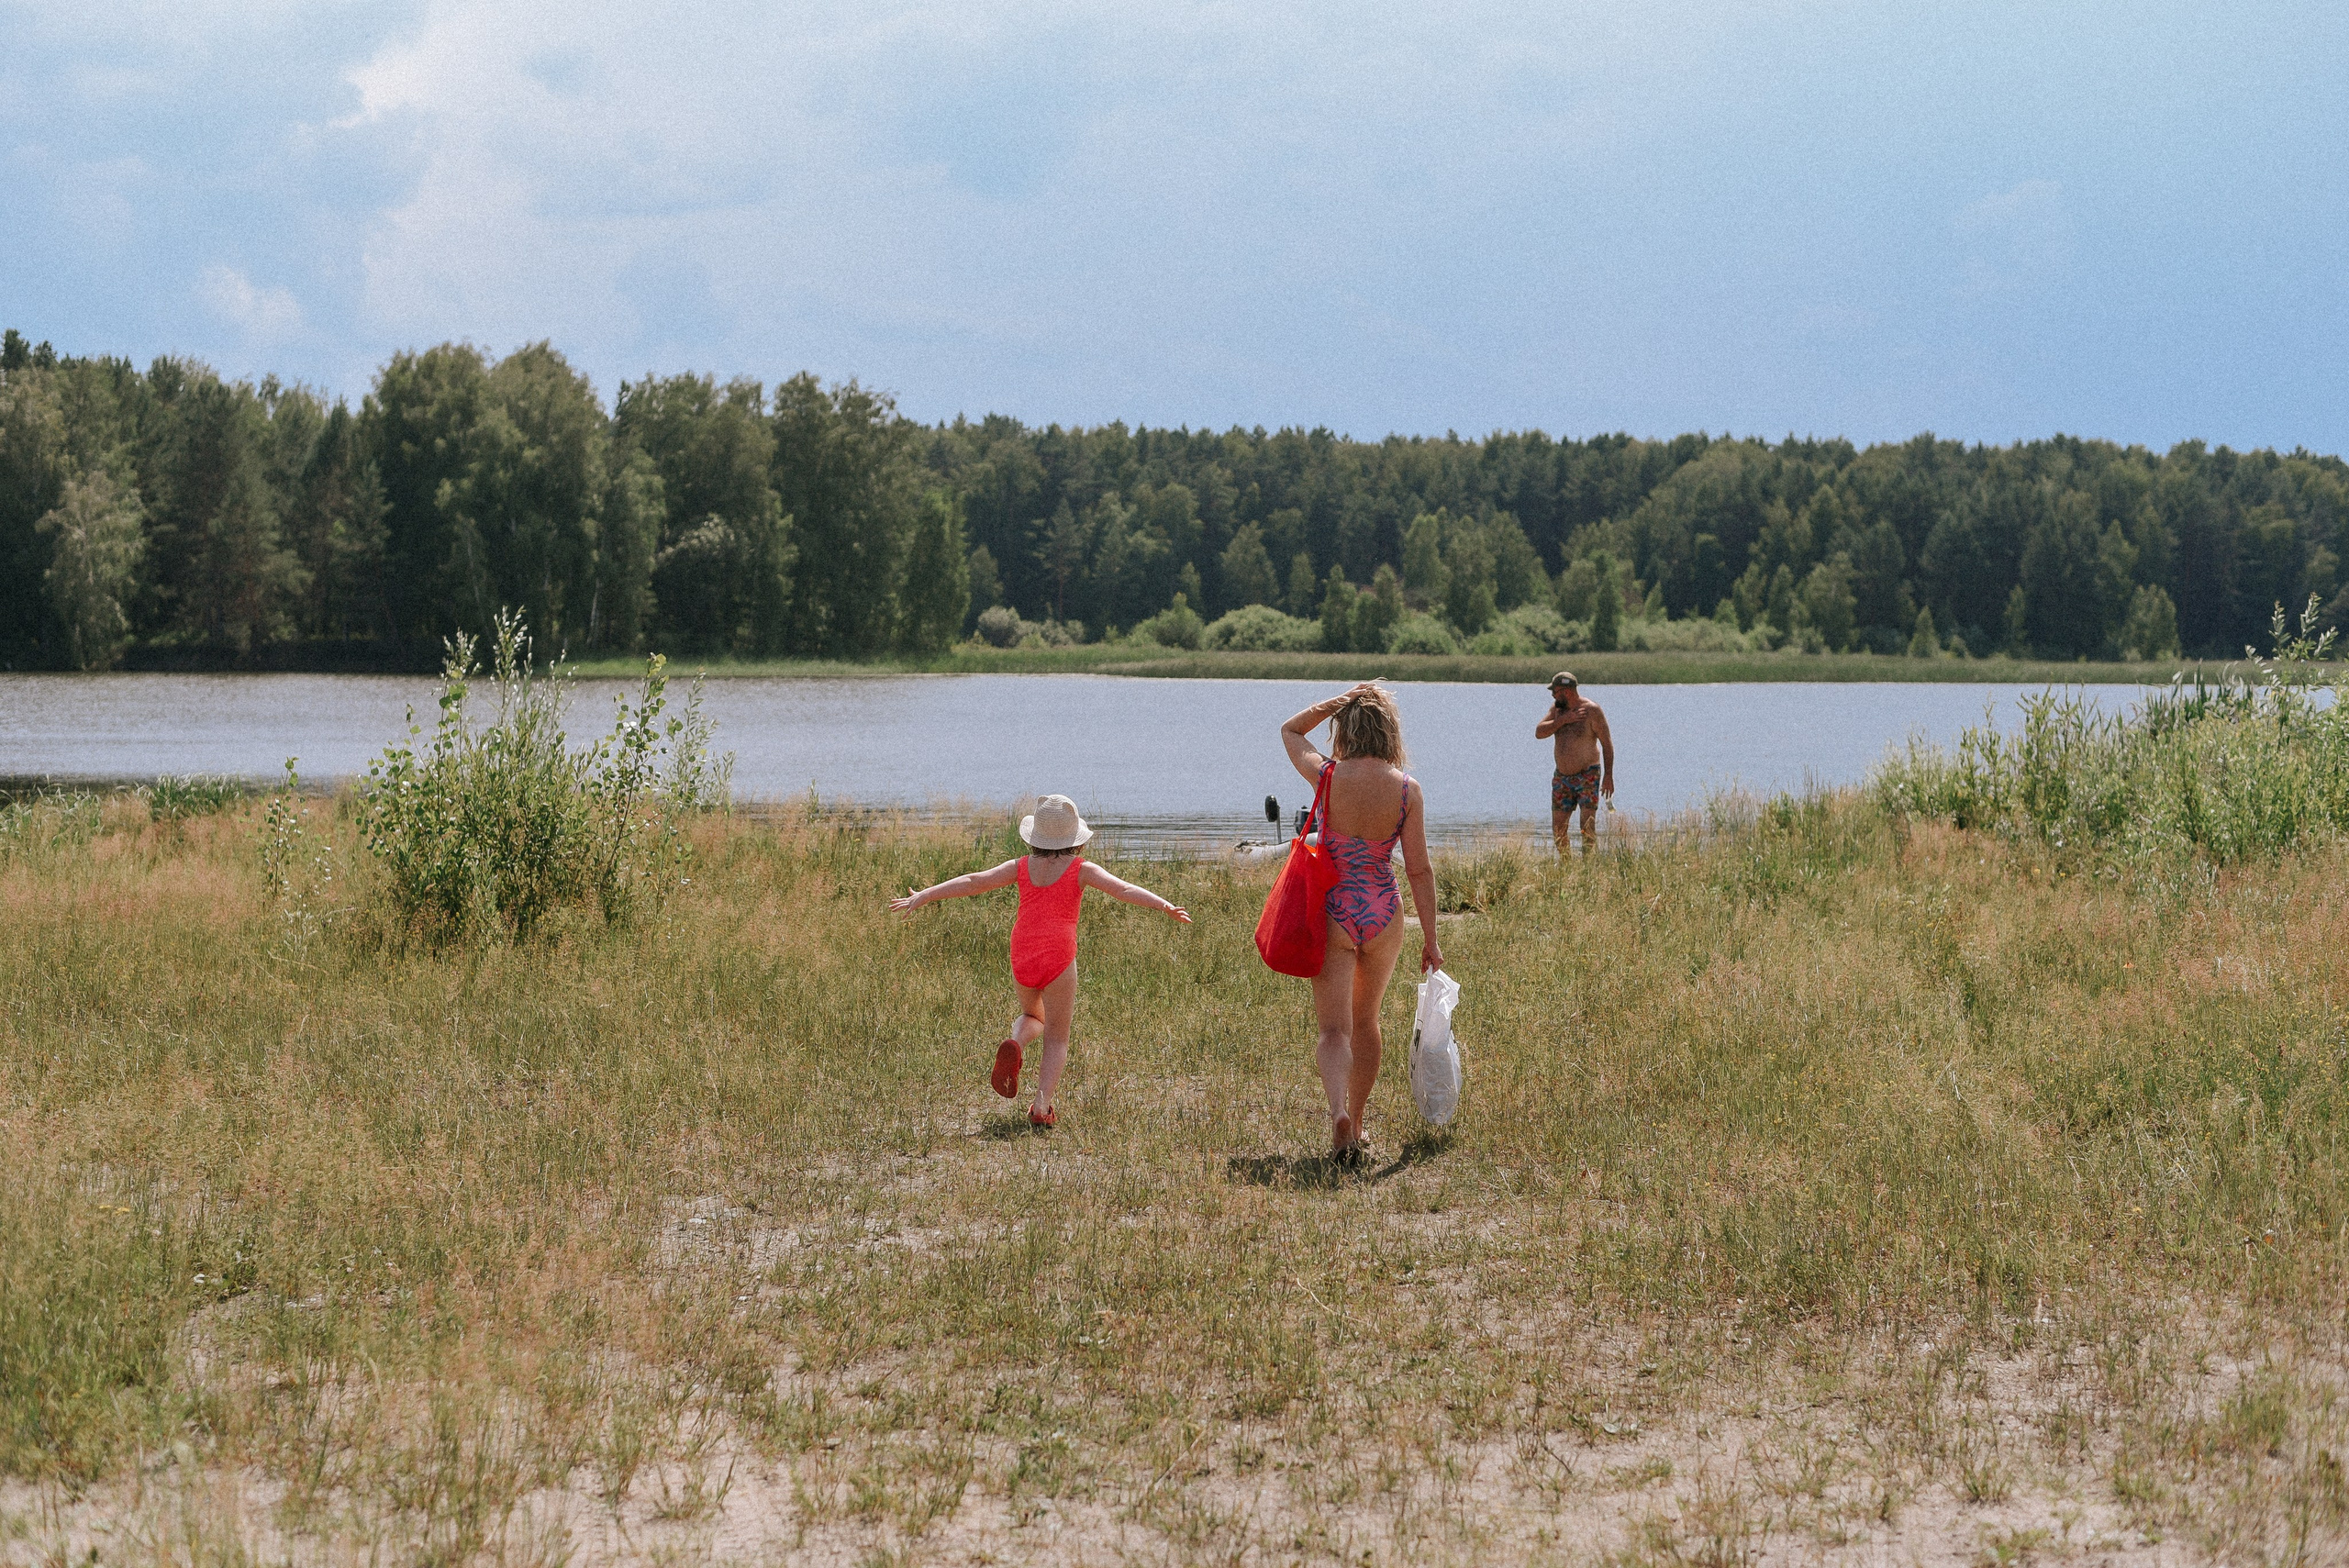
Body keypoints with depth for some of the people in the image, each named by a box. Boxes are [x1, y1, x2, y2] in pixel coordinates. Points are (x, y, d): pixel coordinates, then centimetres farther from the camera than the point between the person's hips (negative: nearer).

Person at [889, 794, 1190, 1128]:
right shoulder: (1081, 870, 1)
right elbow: (1123, 889, -10)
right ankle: (1042, 1107, -8)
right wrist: (1163, 905, -15)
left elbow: (972, 882, 8)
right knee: (1057, 1038, 8)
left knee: (1033, 1016, 29)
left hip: (1022, 961, 3)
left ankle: (1014, 1046, -5)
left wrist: (924, 896, 13)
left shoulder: (1021, 867, 8)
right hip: (1059, 961, -3)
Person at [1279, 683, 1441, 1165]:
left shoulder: (1327, 776, -9)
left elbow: (1289, 731, 12)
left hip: (1334, 911, -2)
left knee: (1334, 1029, -1)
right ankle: (1355, 1125, 33)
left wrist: (1332, 704, -2)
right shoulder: (1407, 789, -8)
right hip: (1384, 915, 2)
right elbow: (1418, 869, -5)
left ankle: (1339, 1111, -28)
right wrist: (1430, 939, 2)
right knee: (1366, 1022, 22)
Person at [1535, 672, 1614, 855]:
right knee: (1558, 827, 4)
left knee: (1587, 825, -11)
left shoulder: (1591, 710, -11)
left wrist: (1608, 775, -16)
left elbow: (1607, 743, -10)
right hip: (1562, 777, 6)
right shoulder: (1557, 709, 6)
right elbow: (1539, 733, -5)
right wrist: (1564, 720, -17)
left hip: (1588, 777, -6)